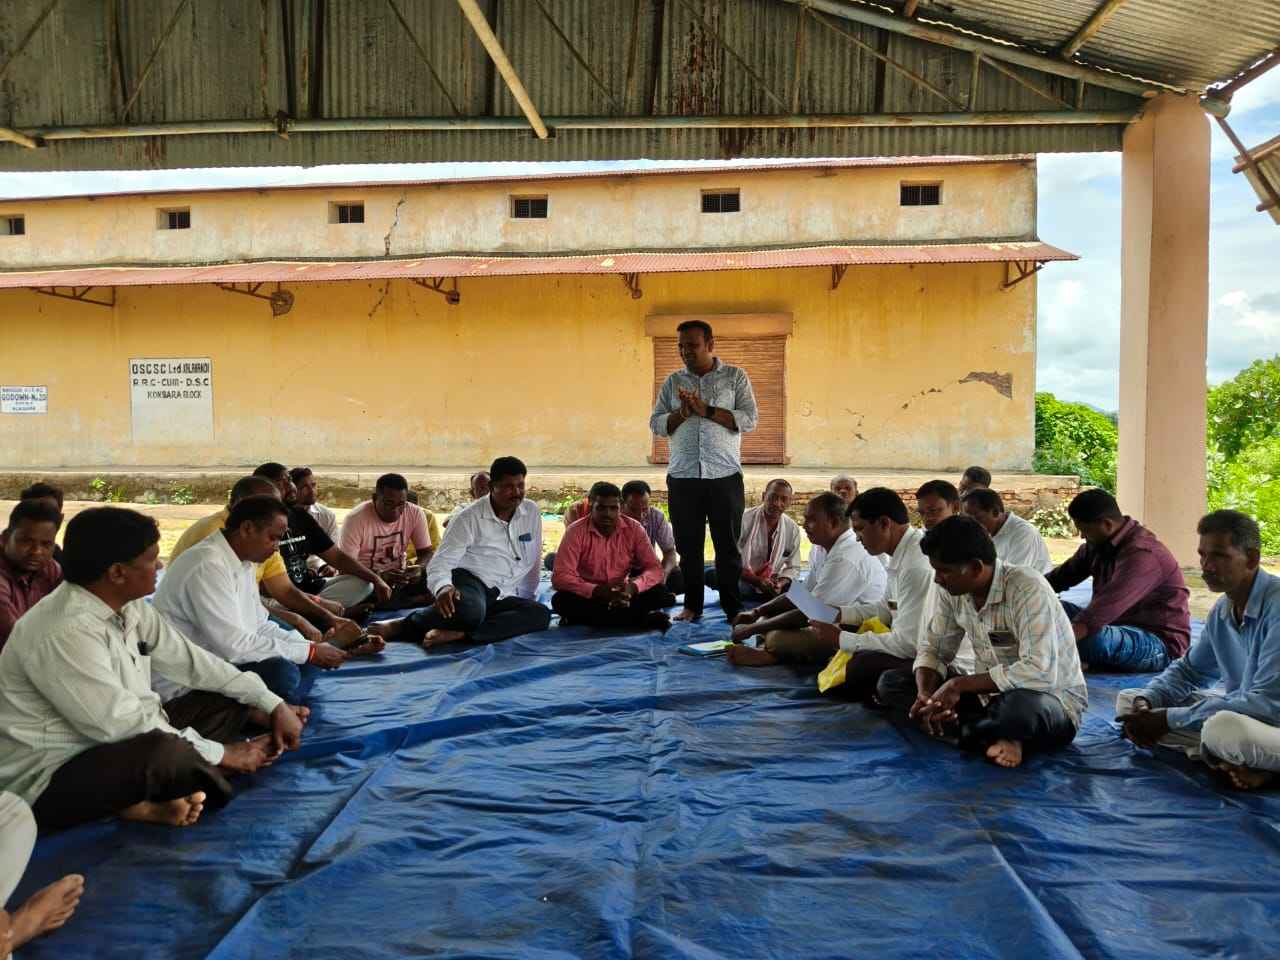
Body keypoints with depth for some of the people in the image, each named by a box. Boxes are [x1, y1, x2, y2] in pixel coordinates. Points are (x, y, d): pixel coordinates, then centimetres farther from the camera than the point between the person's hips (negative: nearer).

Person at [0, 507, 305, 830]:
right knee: (166, 752, -37)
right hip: (51, 777, -10)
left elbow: (190, 661, 5)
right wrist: (220, 753, -19)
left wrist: (274, 705, -1)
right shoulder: (66, 632, -28)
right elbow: (120, 724, -28)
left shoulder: (129, 607, -1)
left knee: (230, 701, 6)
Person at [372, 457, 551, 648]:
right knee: (469, 611, -41)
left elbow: (533, 561, 18)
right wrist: (443, 587, -32)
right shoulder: (470, 518, -5)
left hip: (502, 598, 5)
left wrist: (528, 598, 19)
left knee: (541, 613, -27)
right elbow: (440, 563, -10)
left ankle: (457, 634, -35)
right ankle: (401, 625, -18)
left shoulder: (532, 512, 8)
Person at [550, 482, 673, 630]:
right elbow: (560, 576, -21)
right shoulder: (576, 532, -14)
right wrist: (597, 591, -35)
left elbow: (654, 569, -10)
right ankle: (644, 620, -29)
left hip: (622, 596, 1)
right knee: (560, 600, -34)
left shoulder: (634, 529, -7)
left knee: (661, 593, -22)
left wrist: (633, 586, -32)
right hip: (590, 596, -1)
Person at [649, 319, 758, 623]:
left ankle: (733, 607, 11)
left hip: (725, 475, -2)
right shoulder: (673, 381, 12)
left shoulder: (736, 377, 5)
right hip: (682, 476, 3)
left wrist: (706, 410, -13)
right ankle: (692, 605, 18)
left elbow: (749, 419, -6)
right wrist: (681, 414, -12)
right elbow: (656, 424, 7)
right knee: (688, 545, 7)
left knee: (728, 545, 3)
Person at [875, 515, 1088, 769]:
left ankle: (952, 728, -13)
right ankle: (993, 737, -17)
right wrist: (925, 695, -17)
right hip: (990, 693, 7)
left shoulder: (1027, 590, -25)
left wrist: (959, 685, -28)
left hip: (1051, 699, -7)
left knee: (1021, 707, -44)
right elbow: (933, 649, 5)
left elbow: (1039, 672, -33)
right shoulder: (952, 590, -5)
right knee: (890, 683, -6)